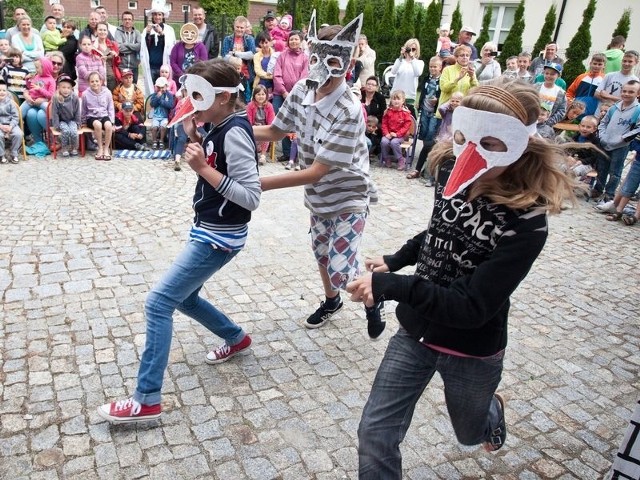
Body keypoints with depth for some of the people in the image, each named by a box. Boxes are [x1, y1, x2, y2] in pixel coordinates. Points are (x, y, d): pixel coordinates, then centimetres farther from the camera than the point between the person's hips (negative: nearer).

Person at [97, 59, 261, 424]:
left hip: (220, 237, -10)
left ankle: (147, 400, 0)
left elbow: (251, 197, -25)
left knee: (159, 303, -9)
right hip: (208, 230, 10)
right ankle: (237, 338, 43)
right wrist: (194, 137, 3)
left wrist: (203, 168, -26)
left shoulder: (235, 133, -21)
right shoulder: (220, 128, 8)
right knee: (184, 298, 23)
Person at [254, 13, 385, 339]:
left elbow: (315, 172, -30)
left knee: (340, 270, -7)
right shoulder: (301, 90, -10)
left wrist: (260, 184, -30)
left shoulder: (349, 112, -31)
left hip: (349, 197, -6)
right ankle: (331, 301, 50)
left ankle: (372, 300, 26)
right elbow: (274, 131, 4)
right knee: (321, 254, 22)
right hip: (318, 196, 7)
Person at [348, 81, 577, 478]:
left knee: (469, 433, 26)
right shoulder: (454, 175, -10)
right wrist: (395, 261, 12)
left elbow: (472, 307, -30)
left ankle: (493, 409, 63)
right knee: (375, 437, 2)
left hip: (471, 352, -3)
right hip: (415, 333, 4)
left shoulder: (525, 222, -27)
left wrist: (389, 286, -38)